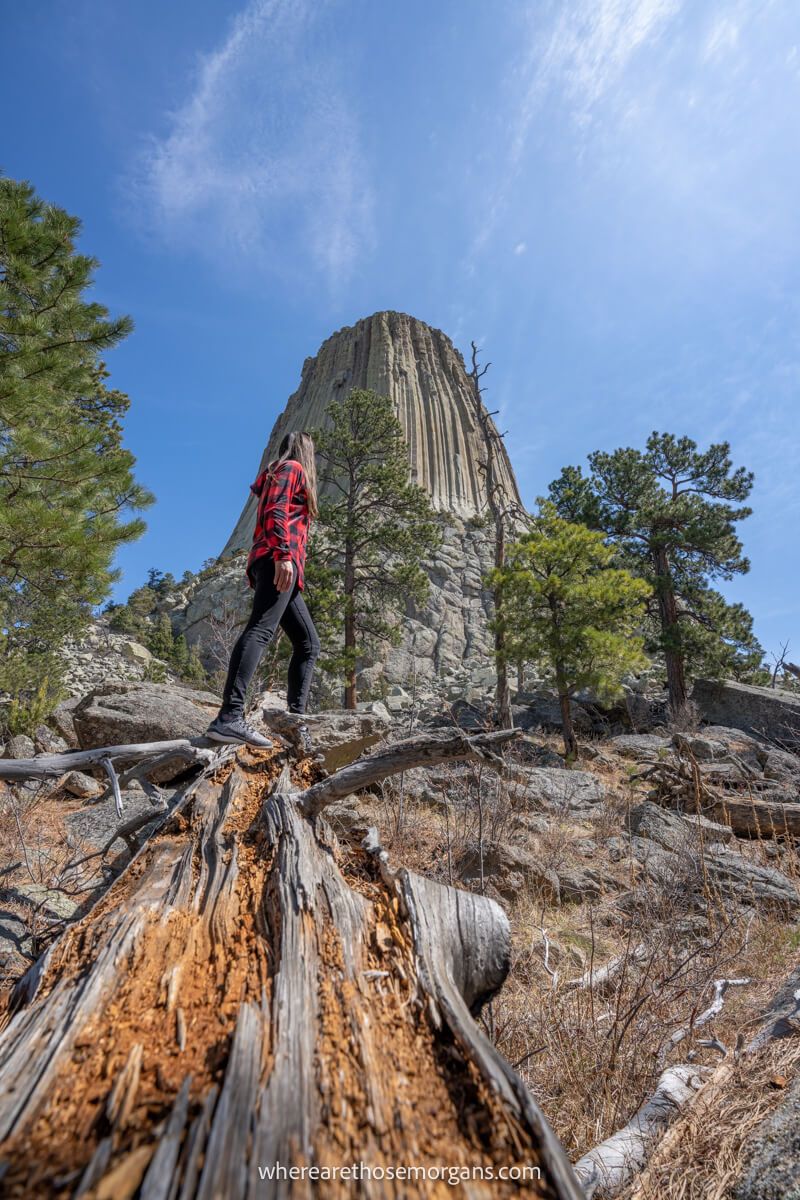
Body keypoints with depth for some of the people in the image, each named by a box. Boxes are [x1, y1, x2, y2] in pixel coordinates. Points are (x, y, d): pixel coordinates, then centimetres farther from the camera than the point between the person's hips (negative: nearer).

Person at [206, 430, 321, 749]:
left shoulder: (278, 473, 36)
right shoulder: (293, 469, 8)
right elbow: (276, 510, -10)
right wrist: (284, 554, -23)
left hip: (271, 564, 10)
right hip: (280, 561, -10)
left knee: (308, 644, 6)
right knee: (261, 629, -26)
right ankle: (229, 717, -38)